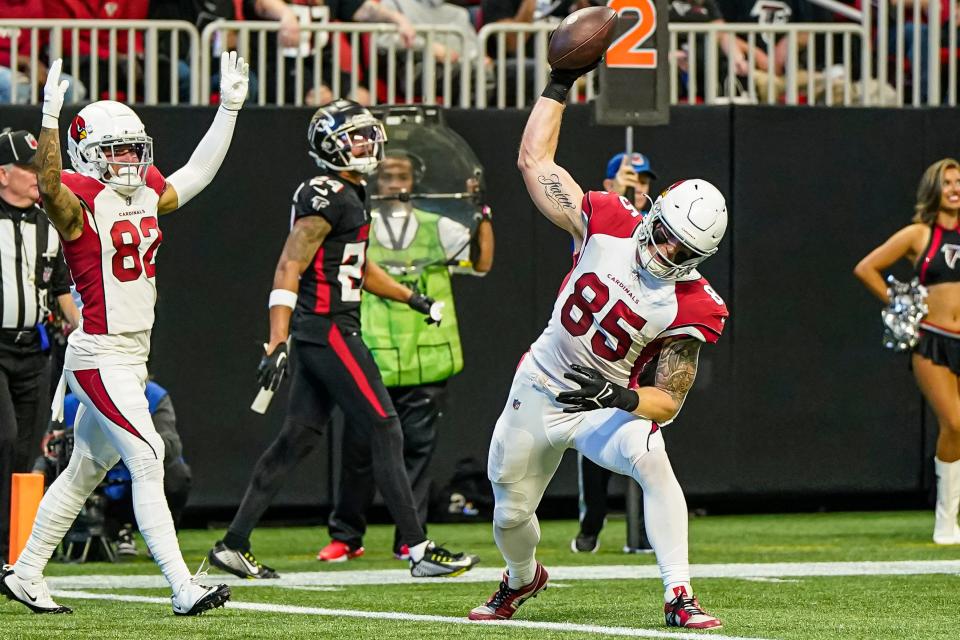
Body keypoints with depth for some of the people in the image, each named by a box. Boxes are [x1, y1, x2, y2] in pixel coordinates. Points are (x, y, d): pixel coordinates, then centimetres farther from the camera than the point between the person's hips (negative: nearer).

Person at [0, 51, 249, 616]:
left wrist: (230, 107, 21)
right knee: (148, 460, -14)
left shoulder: (147, 194, 10)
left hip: (133, 356, 9)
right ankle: (184, 589, -17)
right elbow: (49, 187, -35)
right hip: (100, 357, -9)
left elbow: (196, 174, 24)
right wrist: (51, 117, -45)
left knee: (85, 470, 16)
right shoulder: (80, 202, -13)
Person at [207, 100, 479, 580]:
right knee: (385, 434, -7)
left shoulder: (348, 196, 17)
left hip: (317, 338, 10)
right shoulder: (327, 198, -14)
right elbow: (289, 269, -19)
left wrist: (412, 298, 33)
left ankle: (233, 545, 12)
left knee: (297, 440, 10)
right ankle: (419, 550, -6)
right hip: (329, 331, -10)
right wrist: (277, 343, -25)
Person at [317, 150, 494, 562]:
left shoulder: (438, 229, 11)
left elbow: (481, 262, 10)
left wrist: (483, 213, 1)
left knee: (417, 449, 3)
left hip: (426, 362, 1)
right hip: (370, 361, -1)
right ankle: (346, 536, 10)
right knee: (360, 447, -1)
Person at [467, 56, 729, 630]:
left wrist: (621, 398, -37)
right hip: (540, 391, 3)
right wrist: (561, 85, -7)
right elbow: (535, 161, -5)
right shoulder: (608, 227, -13)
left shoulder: (687, 308, -20)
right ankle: (522, 580, 50)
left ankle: (680, 598, -31)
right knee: (511, 515, 12)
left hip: (610, 405, -3)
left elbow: (668, 401, -17)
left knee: (649, 458, -35)